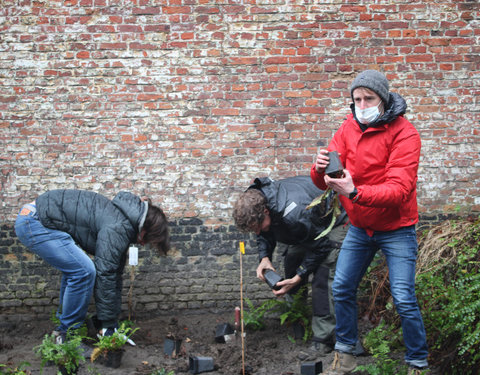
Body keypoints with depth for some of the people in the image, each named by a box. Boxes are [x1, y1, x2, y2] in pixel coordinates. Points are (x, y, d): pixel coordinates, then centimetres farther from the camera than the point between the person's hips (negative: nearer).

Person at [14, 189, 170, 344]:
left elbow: (114, 273, 20)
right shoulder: (118, 229, -17)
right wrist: (108, 325, -7)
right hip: (36, 223, -11)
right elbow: (105, 276, -16)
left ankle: (63, 324, 30)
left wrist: (114, 318, 21)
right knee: (84, 271, -14)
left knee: (74, 268, 21)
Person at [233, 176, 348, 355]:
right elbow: (265, 235, 3)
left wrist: (299, 277, -26)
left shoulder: (293, 213, -43)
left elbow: (320, 246, -28)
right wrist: (264, 257, -15)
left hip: (334, 221, -9)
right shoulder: (254, 202, -18)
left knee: (323, 278, -20)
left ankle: (323, 339, -17)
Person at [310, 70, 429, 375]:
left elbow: (399, 189, -30)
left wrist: (354, 192, -44)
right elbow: (322, 183, -5)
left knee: (404, 299, -8)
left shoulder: (404, 134, -18)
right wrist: (320, 169, -30)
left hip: (396, 229, -5)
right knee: (343, 289, 8)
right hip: (359, 227, 5)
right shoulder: (350, 127, -2)